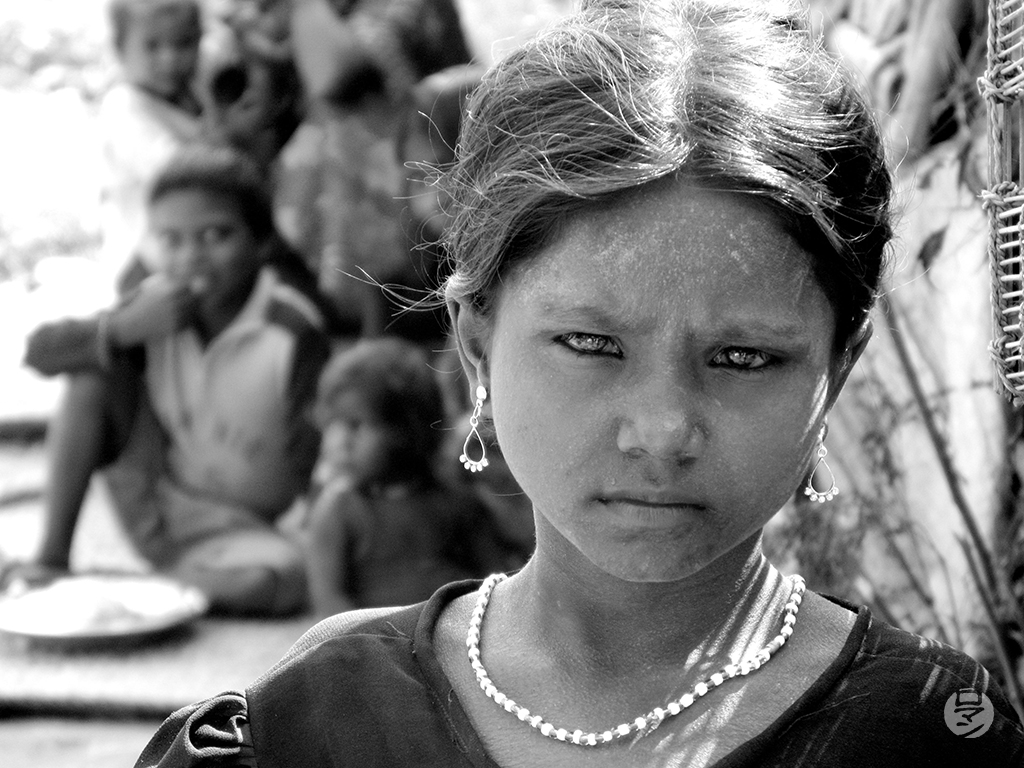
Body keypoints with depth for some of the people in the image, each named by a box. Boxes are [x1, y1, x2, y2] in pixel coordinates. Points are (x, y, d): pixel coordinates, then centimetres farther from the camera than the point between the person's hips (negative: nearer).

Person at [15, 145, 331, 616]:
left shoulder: (294, 330, -21)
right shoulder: (159, 303, -8)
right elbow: (39, 351, -11)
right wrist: (126, 327, -25)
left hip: (244, 526, -4)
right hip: (155, 503, 4)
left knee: (278, 580, -37)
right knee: (94, 368, -15)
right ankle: (51, 557, -9)